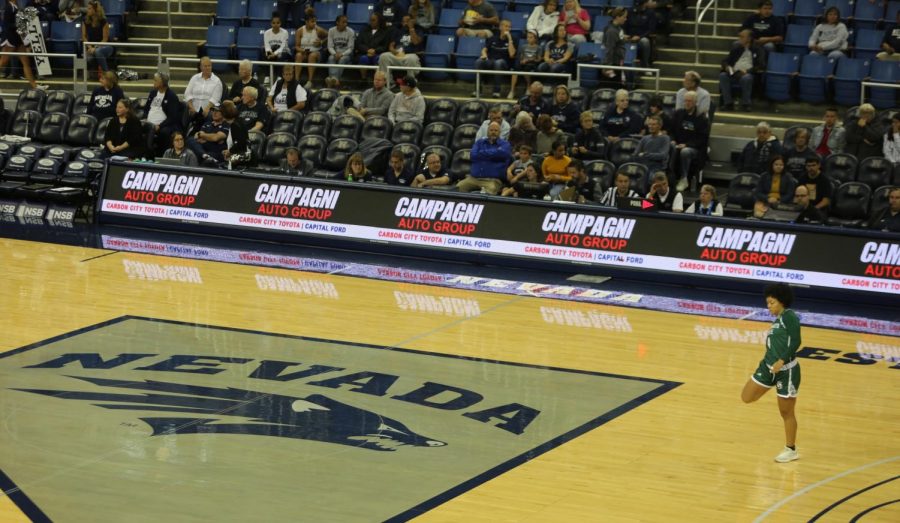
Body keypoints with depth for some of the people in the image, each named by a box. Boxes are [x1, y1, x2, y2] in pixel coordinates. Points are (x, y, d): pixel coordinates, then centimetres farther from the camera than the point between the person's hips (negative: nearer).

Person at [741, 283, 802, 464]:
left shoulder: (789, 316, -15)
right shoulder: (777, 319, 10)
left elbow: (796, 341, -23)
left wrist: (781, 361, -28)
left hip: (786, 370, -9)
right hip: (769, 366, 9)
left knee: (786, 412, 4)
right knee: (746, 397, 6)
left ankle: (791, 450, 18)